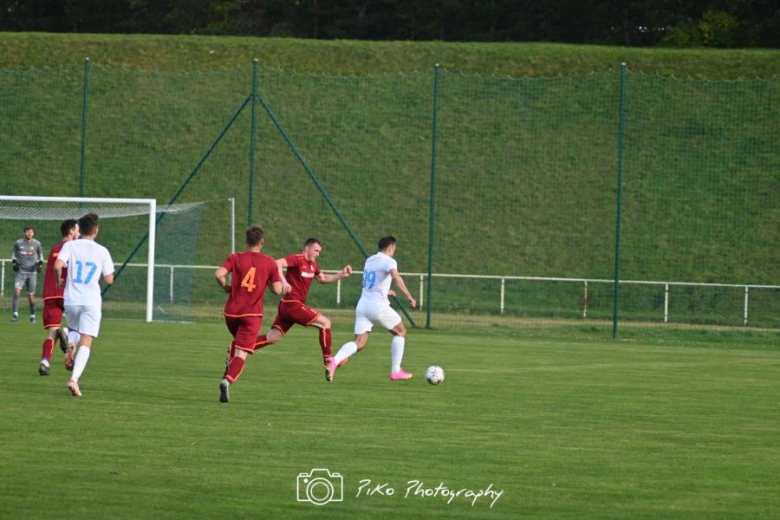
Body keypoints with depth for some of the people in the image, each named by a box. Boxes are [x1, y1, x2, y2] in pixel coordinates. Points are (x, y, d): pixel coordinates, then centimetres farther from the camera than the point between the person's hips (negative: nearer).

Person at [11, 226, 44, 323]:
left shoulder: (36, 244, 2)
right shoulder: (18, 243, 2)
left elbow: (40, 256, 14)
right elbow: (14, 254, 14)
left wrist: (40, 264, -3)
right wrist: (14, 262, -5)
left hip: (32, 272, 0)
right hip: (21, 272, 0)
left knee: (31, 295, 4)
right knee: (17, 290, -21)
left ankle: (32, 315, 22)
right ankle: (15, 314, -21)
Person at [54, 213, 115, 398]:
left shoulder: (70, 246, 0)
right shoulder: (102, 251, 1)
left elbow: (58, 265, -15)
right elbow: (109, 279, 2)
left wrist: (59, 280, 5)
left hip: (71, 299, 1)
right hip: (91, 301, -1)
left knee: (74, 329, 30)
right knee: (86, 342, -3)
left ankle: (70, 346, -4)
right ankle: (74, 378, -20)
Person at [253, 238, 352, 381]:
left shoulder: (313, 264, 16)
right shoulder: (297, 259, -12)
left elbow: (323, 279, 27)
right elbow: (277, 264, -25)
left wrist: (342, 274, 15)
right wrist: (283, 281, -38)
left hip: (287, 305, 10)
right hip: (292, 303, -10)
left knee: (272, 338, 6)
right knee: (325, 323, -5)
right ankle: (328, 362, -2)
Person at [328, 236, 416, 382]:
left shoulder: (369, 260, 16)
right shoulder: (389, 261, -7)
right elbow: (396, 277, -28)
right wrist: (408, 296, -32)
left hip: (363, 304, 6)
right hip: (378, 306, -6)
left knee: (359, 343, -1)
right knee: (400, 332, 17)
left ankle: (335, 360, -28)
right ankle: (396, 371, 15)